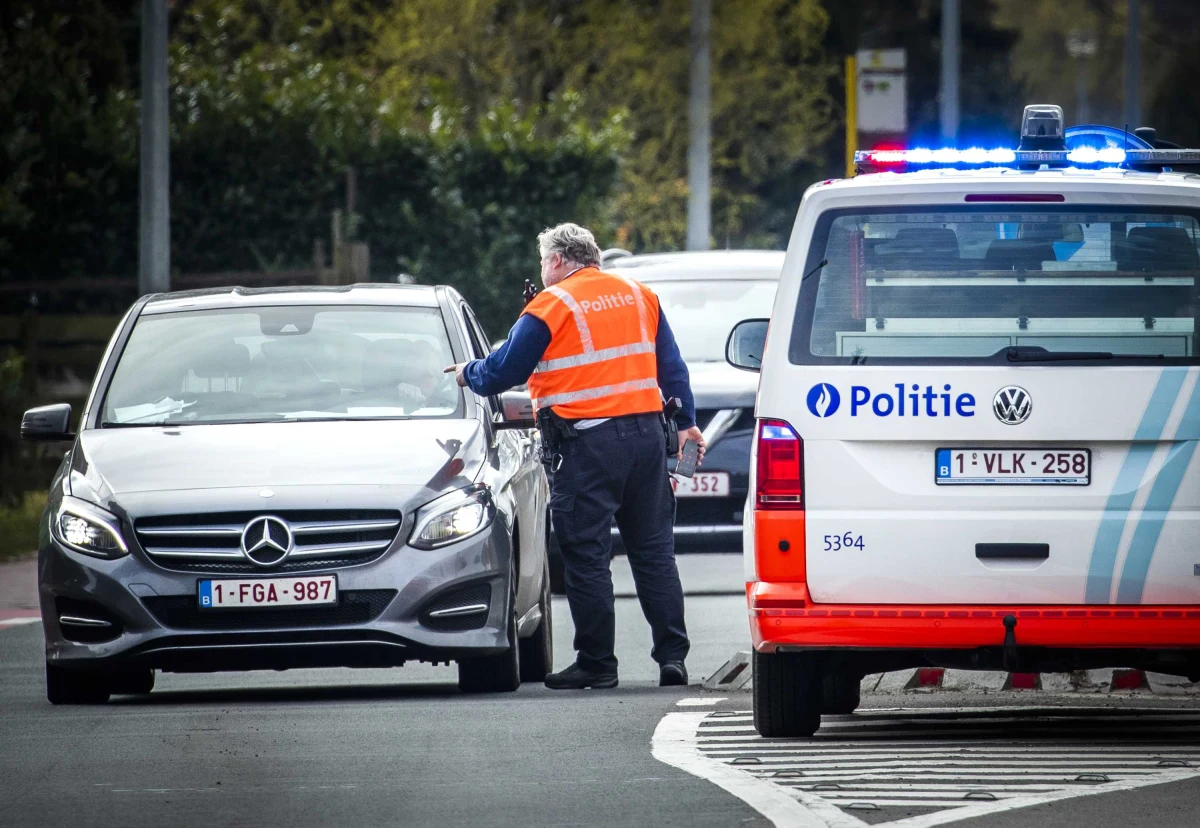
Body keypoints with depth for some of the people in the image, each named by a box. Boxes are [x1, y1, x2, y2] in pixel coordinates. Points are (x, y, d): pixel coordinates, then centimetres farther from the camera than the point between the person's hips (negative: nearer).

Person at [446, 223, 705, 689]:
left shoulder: (552, 306, -5)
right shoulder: (639, 296, 13)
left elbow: (505, 370, 0)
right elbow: (671, 366, 16)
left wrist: (469, 374, 20)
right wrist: (685, 421, 22)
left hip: (587, 445, -6)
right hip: (645, 433, 6)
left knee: (587, 557, 0)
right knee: (654, 550, 10)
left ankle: (597, 663, 1)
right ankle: (672, 656, 6)